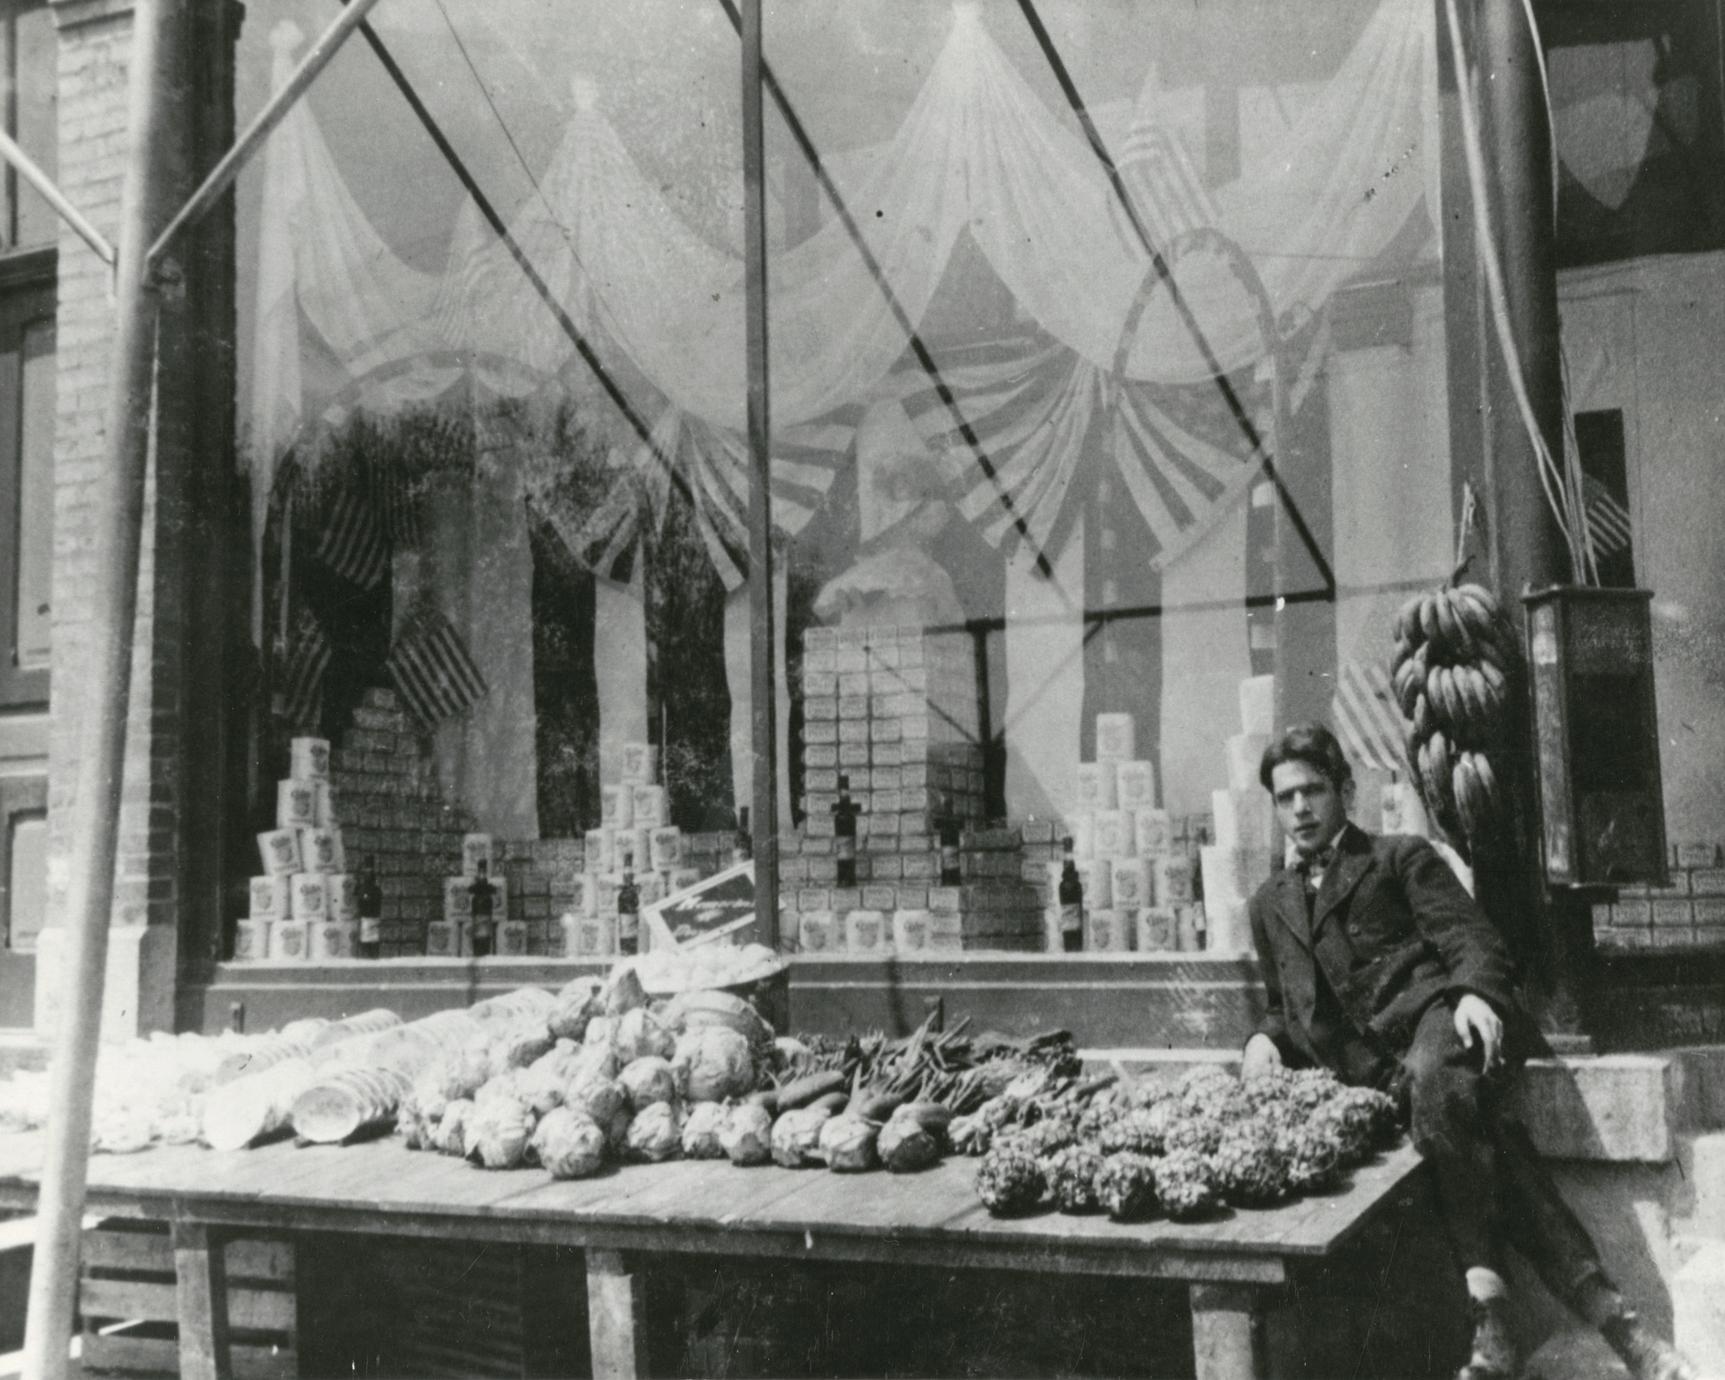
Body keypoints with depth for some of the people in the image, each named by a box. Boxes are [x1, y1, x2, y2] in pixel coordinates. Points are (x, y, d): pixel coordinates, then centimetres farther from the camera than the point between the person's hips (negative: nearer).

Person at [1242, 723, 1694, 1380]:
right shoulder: (1270, 903, 29)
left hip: (1433, 1012, -2)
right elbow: (1282, 1004, 34)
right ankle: (1601, 1306, -38)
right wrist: (1266, 1037, 10)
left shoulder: (1400, 857, 17)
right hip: (1369, 1063, 2)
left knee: (1433, 1077, -40)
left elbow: (1472, 940, 5)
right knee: (1479, 1129, -30)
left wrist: (1475, 992, -18)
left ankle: (1485, 1294, -39)